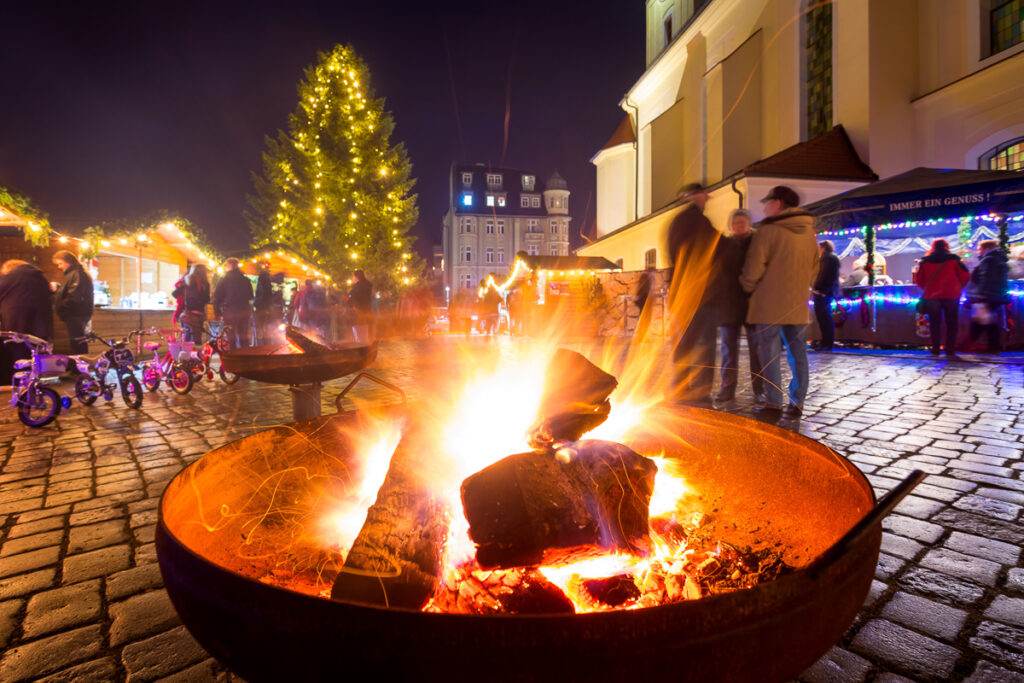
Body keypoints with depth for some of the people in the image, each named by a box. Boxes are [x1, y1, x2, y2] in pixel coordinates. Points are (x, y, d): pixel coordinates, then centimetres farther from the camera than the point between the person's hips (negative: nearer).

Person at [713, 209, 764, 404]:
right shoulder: (723, 244, 10)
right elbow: (716, 271, 11)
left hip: (752, 303, -2)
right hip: (728, 303, 2)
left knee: (756, 347, 2)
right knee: (728, 347, 5)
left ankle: (759, 389, 9)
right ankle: (727, 388, 11)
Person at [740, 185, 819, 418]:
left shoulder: (768, 231, -10)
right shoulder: (809, 233, 12)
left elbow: (753, 269, -11)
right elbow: (814, 269, 17)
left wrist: (748, 289, 6)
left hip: (770, 305, -6)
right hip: (798, 305, 6)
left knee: (770, 355, -1)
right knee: (797, 355, 10)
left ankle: (773, 404, 0)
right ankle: (796, 403, 14)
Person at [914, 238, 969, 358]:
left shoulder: (925, 261, 4)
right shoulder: (953, 259, 1)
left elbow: (918, 280, 6)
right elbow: (965, 276, -1)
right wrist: (958, 288, 13)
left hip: (931, 296, 1)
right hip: (951, 295, -1)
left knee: (934, 323, 7)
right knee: (951, 323, 6)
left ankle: (935, 350, 6)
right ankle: (950, 351, 3)